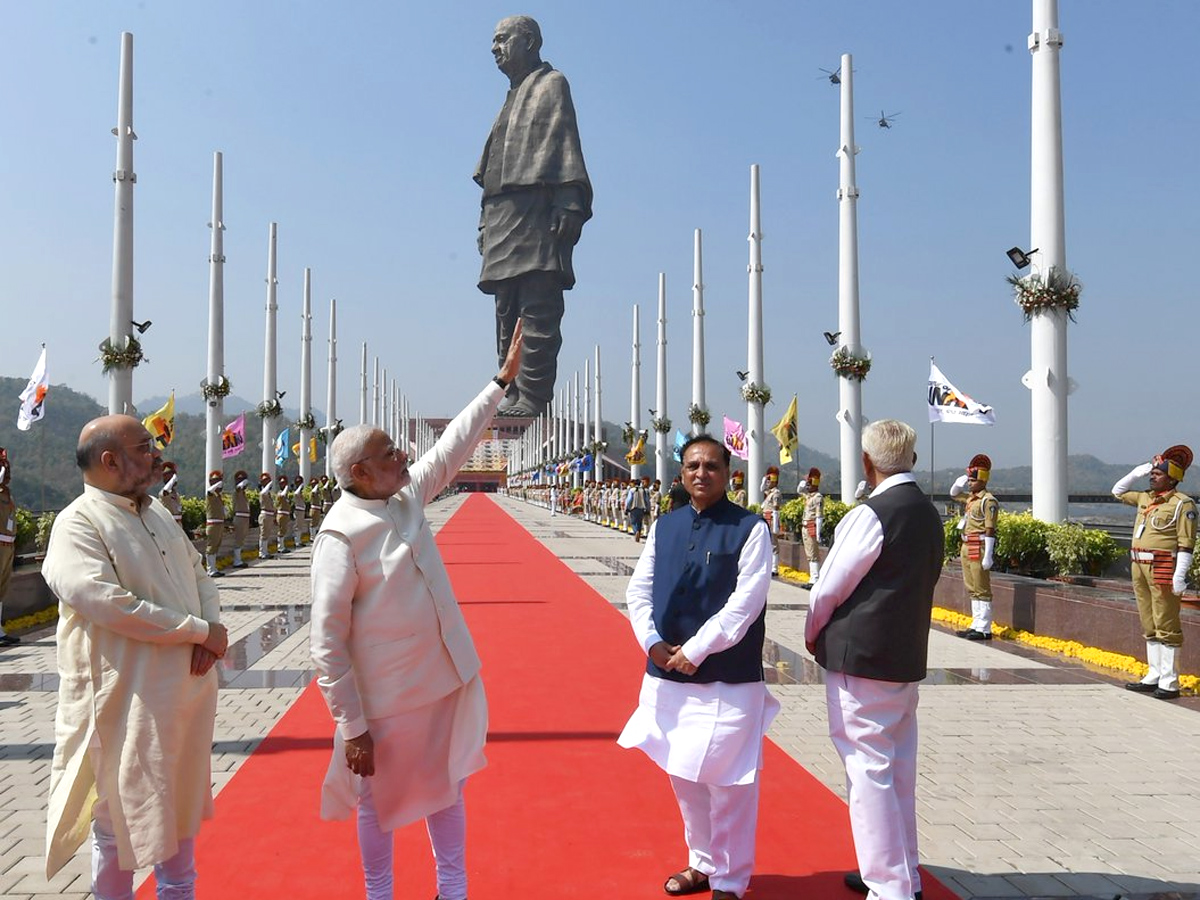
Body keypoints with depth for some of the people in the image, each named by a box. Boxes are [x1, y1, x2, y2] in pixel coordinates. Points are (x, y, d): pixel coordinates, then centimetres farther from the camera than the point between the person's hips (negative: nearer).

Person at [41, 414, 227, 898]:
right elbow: (109, 604, -26)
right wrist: (200, 630, -19)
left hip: (189, 689, 8)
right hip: (128, 699, -8)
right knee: (121, 820, 8)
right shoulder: (77, 524, -15)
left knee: (180, 803, 22)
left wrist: (212, 627, -6)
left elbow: (198, 573, 14)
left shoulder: (158, 512, 10)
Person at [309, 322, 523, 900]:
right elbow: (327, 642, -19)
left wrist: (503, 379, 8)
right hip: (387, 700, -7)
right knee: (380, 803, 13)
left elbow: (454, 445, 8)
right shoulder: (342, 536, -22)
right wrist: (352, 727, -17)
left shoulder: (407, 495, -1)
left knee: (446, 786, 20)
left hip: (449, 680, 7)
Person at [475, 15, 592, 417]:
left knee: (537, 311, -14)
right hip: (504, 219, 9)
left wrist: (568, 203, -20)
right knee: (508, 312, 5)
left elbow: (565, 144, -8)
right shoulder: (514, 97, 28)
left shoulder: (551, 84, 6)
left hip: (537, 213, -9)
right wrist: (486, 222, 18)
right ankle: (515, 396, 7)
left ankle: (532, 398, -17)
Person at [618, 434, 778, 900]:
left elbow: (745, 602, -14)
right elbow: (639, 589, 8)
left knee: (728, 783, 3)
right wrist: (653, 643, -8)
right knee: (684, 776, 17)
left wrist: (695, 651, -15)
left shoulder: (750, 528, -8)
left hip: (729, 680, -5)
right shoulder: (665, 527, 7)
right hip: (669, 675, 6)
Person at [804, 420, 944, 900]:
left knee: (868, 770, 0)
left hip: (861, 658, -9)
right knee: (898, 768, 18)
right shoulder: (930, 514, 9)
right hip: (908, 657, 9)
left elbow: (830, 587, -13)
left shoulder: (871, 515, -18)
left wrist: (813, 634, 6)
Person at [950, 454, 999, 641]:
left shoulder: (988, 501, -13)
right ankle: (976, 625, 20)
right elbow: (953, 494, 32)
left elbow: (990, 530, -17)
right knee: (972, 589, 13)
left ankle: (984, 629, -1)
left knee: (982, 590, -5)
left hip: (979, 548, -9)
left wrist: (988, 556, -21)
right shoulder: (971, 497, 13)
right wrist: (960, 482, 11)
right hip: (967, 548, 9)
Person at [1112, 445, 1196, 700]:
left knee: (1166, 626, -5)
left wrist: (1179, 576, -19)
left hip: (1163, 568, -8)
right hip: (1140, 567, 8)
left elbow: (1186, 543, -13)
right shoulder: (1145, 498, 15)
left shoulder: (1182, 504, -7)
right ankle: (1154, 677, 20)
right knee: (1150, 626, 12)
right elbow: (1118, 491, 31)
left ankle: (1169, 683, -1)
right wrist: (1141, 470, 18)